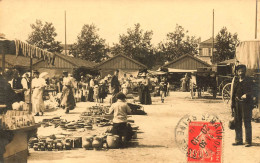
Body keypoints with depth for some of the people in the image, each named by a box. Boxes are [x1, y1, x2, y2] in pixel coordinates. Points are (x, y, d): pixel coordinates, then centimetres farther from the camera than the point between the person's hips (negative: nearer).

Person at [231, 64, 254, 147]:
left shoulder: (248, 81, 2)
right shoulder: (235, 79, 10)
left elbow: (251, 91, 2)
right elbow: (232, 92, 11)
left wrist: (246, 95, -20)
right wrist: (232, 103, 6)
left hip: (246, 103, -3)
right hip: (237, 103, 3)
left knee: (247, 122, -3)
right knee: (237, 122, 6)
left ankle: (248, 141, 3)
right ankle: (238, 140, 16)